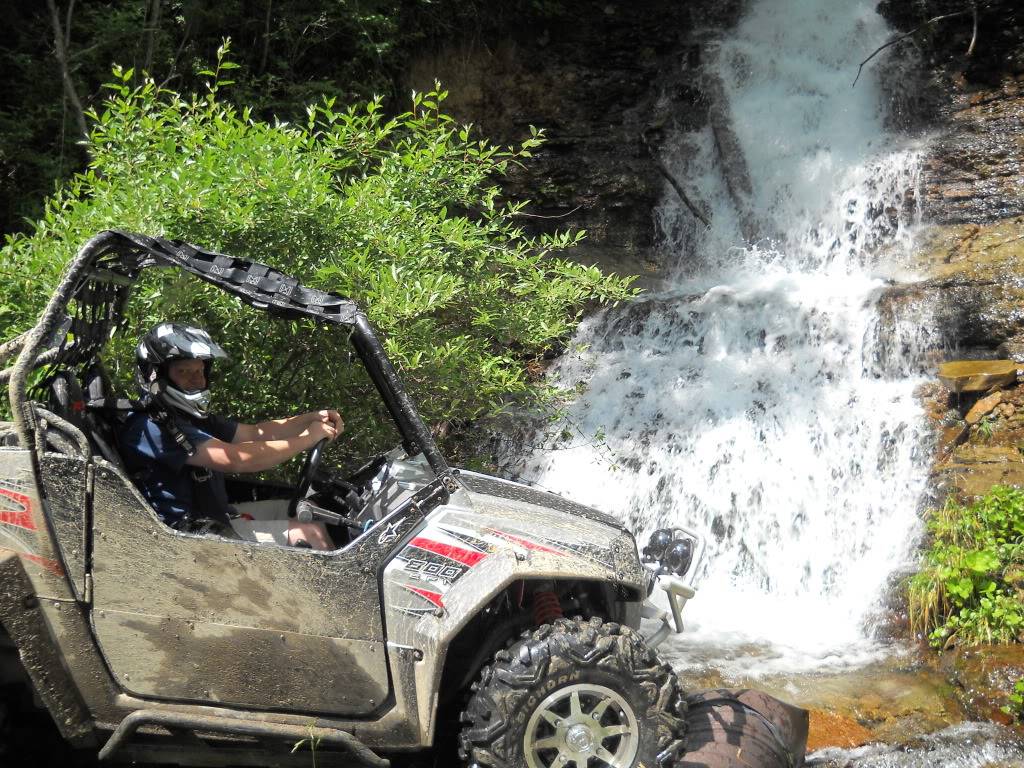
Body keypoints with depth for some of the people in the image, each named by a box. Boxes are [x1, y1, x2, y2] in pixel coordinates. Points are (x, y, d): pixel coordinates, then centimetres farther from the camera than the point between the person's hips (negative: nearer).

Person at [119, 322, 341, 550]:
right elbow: (236, 459, -26)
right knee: (311, 534, -13)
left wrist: (312, 418, -6)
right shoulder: (148, 428, -20)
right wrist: (308, 437, -20)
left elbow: (254, 432, 8)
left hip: (217, 515, 10)